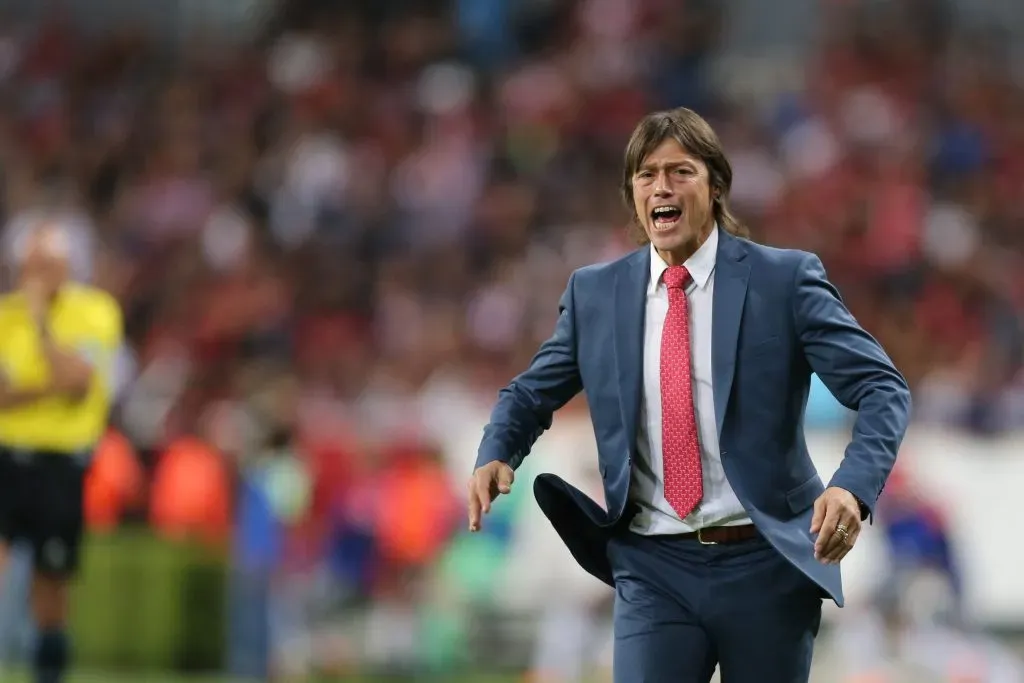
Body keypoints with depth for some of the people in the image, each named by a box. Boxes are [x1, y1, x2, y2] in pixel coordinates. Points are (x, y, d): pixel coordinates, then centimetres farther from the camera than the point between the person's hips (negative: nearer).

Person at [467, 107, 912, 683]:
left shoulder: (784, 280, -3)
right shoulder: (596, 293, 7)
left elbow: (883, 389, -8)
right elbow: (531, 394, 18)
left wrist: (854, 486, -27)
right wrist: (496, 456, -5)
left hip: (767, 566, -2)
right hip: (654, 570, 2)